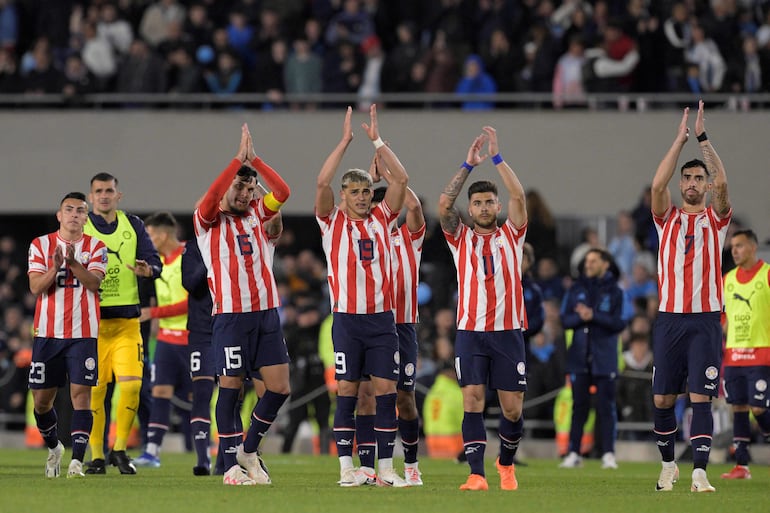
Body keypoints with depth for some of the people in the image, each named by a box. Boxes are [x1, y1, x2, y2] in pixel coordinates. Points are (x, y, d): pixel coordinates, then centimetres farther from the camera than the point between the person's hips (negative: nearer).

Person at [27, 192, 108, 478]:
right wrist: (56, 266, -20)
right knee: (42, 400, 7)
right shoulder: (40, 245, 7)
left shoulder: (95, 247, 5)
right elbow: (35, 287, -4)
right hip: (47, 333, 2)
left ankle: (77, 461, -14)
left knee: (81, 395, -12)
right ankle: (54, 447, 32)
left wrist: (74, 262, -25)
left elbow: (94, 283, -11)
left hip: (83, 333, -2)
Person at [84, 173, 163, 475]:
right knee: (94, 390, -3)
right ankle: (97, 456, 8)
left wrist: (147, 269, -18)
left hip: (126, 321, 2)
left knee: (131, 384, -9)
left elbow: (155, 262, 6)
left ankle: (119, 449, 7)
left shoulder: (133, 225, 10)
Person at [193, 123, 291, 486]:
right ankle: (232, 465, 4)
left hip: (267, 313, 5)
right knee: (230, 388, -2)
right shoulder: (209, 221, 2)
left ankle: (249, 449, 18)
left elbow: (283, 192, -1)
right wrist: (239, 159, -19)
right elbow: (210, 198, -19)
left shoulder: (258, 214, 14)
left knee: (279, 387, 0)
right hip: (231, 316, -4)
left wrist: (254, 160, -7)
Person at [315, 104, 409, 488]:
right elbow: (322, 182, -11)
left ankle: (385, 468, 2)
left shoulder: (382, 219, 10)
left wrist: (377, 139, 0)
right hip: (347, 317, -2)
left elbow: (401, 179, 2)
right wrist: (345, 140, -10)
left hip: (382, 317, 2)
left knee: (386, 390, -1)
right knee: (347, 391, -1)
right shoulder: (333, 222, 3)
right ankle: (346, 468, 2)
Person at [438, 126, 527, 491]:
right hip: (470, 332, 0)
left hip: (508, 331, 0)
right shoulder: (461, 238, 8)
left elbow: (518, 196, -4)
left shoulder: (511, 235, 9)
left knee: (512, 407, 3)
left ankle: (506, 462, 27)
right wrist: (469, 165, -9)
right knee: (472, 401, -11)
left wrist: (496, 156, -7)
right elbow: (444, 203, -6)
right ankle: (476, 474, -12)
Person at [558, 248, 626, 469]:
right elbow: (565, 320, 5)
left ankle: (608, 453, 0)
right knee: (579, 406, 4)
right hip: (579, 357, 2)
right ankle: (573, 453, 6)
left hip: (604, 359, -2)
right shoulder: (577, 290, 10)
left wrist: (594, 315, -17)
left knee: (606, 406, -3)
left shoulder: (614, 292, 1)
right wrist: (581, 317, -15)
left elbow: (619, 323, -7)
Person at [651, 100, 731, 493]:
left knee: (701, 397, -9)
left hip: (705, 320, -2)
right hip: (670, 318, 2)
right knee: (662, 399, 5)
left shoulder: (716, 219, 6)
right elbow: (657, 184, -9)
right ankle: (668, 464, 22)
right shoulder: (667, 219, 9)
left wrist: (703, 137, -14)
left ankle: (699, 473, -12)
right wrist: (680, 139, -9)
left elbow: (722, 184, -12)